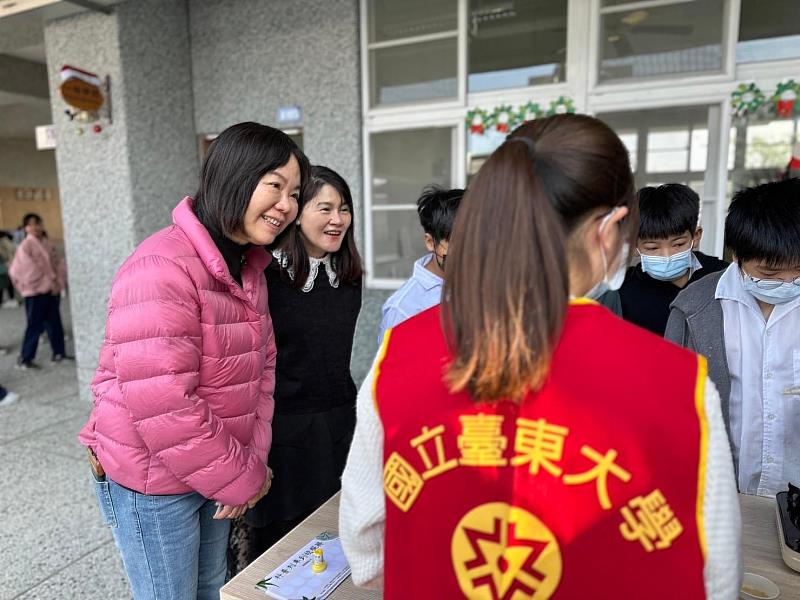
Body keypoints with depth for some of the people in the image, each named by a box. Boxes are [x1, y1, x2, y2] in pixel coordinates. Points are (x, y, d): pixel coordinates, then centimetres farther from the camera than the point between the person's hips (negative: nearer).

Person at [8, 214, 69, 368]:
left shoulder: (47, 244, 12)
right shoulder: (25, 246, -9)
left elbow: (58, 263, 10)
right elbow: (29, 270, -16)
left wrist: (59, 282, -5)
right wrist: (48, 283, -15)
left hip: (52, 290, 6)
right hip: (36, 292, -6)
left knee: (55, 323, 12)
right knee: (35, 326, -4)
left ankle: (59, 353, 22)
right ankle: (24, 359, 5)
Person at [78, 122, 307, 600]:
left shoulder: (250, 266, 3)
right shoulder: (162, 268, -26)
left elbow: (262, 366, 4)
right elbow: (161, 404, -29)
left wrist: (253, 460, -5)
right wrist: (241, 479, -18)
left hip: (214, 473, 8)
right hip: (154, 483, -8)